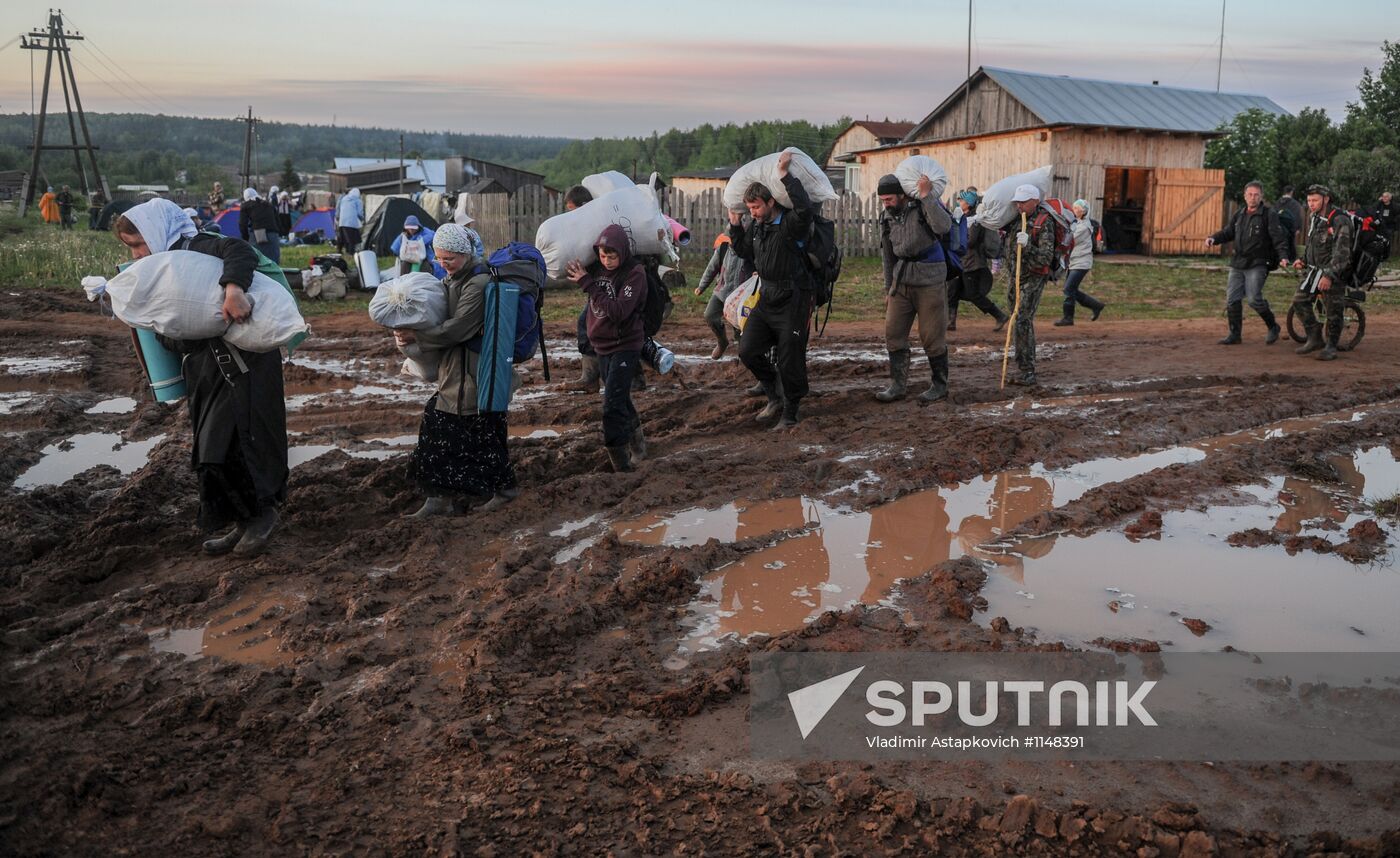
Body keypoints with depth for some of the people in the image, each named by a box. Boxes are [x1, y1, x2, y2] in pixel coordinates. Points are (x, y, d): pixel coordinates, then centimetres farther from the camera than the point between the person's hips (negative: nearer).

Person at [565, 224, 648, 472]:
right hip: (602, 345, 7)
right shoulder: (596, 268, 1)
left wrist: (588, 284, -25)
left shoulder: (634, 273, -17)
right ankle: (636, 441, 42)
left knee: (613, 404, -12)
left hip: (625, 346, -7)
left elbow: (619, 312, -28)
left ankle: (621, 464, -6)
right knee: (620, 399, 20)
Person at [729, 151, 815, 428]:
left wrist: (785, 175, -34)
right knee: (747, 350, 1)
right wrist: (735, 225, 12)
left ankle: (789, 413, 16)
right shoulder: (755, 226, 8)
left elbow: (804, 208, -38)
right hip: (767, 299, 7)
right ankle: (774, 399, 19)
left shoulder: (790, 225, -15)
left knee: (790, 361, 0)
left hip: (792, 302, -7)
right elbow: (745, 253, 24)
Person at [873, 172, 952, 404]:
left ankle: (940, 386, 14)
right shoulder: (886, 217, 8)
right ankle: (897, 385, 11)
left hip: (930, 281, -6)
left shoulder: (924, 205, -9)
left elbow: (944, 226, -29)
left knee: (932, 336, 0)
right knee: (893, 333, 2)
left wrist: (927, 195, -29)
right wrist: (888, 289, 20)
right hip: (901, 282, 6)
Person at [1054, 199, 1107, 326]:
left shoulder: (1084, 226, -14)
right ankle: (1096, 305, 22)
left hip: (1081, 262, -9)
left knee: (1069, 289, -9)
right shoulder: (1074, 222, 14)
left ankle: (1068, 317, -1)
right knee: (1072, 291, 11)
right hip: (1074, 262, 9)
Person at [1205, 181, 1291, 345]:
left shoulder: (1269, 215, -4)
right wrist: (1214, 239, -3)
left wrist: (1283, 256, -24)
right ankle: (1234, 334, 12)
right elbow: (1228, 232, 18)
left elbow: (1279, 237, -10)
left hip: (1257, 265, -6)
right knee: (1232, 299, 2)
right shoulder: (1239, 215, 13)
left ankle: (1273, 327, 8)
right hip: (1237, 264, 6)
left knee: (1254, 298, -15)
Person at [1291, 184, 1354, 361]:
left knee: (1333, 310, -4)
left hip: (1335, 271, -8)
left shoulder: (1340, 221, -19)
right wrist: (1303, 260, 7)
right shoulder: (1313, 217, 6)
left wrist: (1330, 275, -31)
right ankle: (1315, 339, 12)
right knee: (1300, 299, 3)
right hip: (1316, 269, 8)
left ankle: (1331, 347, 8)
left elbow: (1342, 252, -24)